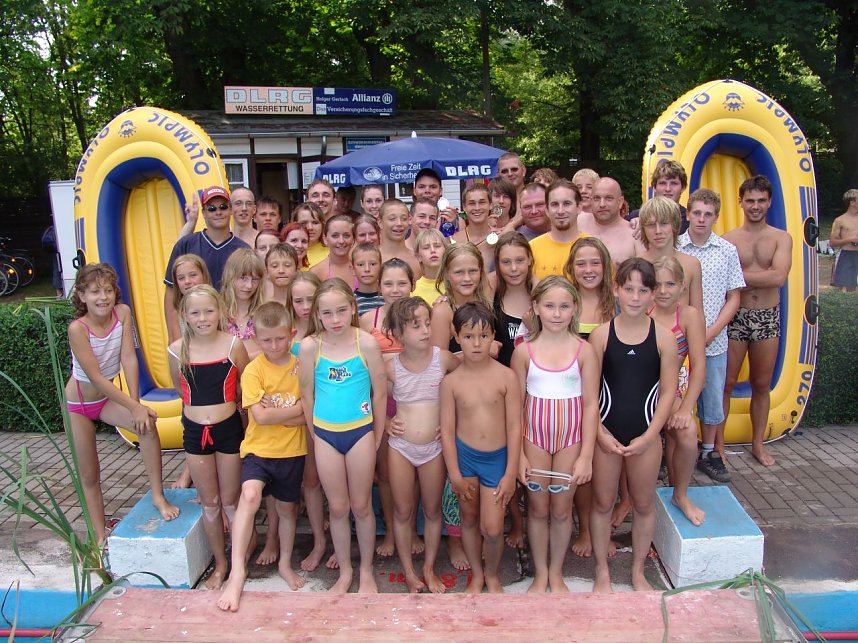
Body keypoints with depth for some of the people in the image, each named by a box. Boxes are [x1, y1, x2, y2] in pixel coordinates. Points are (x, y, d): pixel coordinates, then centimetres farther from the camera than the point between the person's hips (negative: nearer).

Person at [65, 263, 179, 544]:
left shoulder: (122, 313, -15)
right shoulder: (78, 328, -25)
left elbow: (129, 359, -18)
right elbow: (96, 378, -27)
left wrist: (136, 404, -25)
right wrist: (134, 406, -29)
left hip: (108, 396, 3)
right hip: (79, 403, -3)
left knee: (147, 424, -24)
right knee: (90, 474, 7)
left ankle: (158, 495, -11)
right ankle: (100, 536, 21)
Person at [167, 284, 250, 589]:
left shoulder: (233, 344, -13)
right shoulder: (176, 350, -7)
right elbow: (181, 388, 10)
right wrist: (200, 403, 9)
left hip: (228, 429, -2)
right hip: (195, 432, 2)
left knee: (230, 501, 10)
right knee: (209, 503, 15)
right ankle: (220, 564, 32)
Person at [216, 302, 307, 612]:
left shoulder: (300, 366, -3)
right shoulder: (254, 369, -10)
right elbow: (260, 416, -17)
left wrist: (274, 414, -17)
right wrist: (297, 408, -12)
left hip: (292, 451, 3)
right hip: (258, 448, -3)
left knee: (287, 509, 17)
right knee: (250, 496, -28)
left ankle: (285, 564, 39)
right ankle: (237, 574, -23)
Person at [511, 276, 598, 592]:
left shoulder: (584, 350, -7)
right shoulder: (524, 351, -6)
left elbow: (591, 405, -4)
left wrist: (586, 455, -7)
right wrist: (517, 453, -5)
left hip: (570, 439, 0)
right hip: (534, 439, 0)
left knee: (561, 509, 13)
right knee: (537, 509, 13)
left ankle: (556, 573, 35)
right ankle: (540, 574, 34)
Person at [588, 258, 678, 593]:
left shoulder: (663, 337, -5)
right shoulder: (601, 334, -7)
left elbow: (667, 392, -4)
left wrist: (648, 436, -9)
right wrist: (600, 433, -10)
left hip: (646, 434, 1)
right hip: (606, 433, 0)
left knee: (644, 503, 15)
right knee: (603, 502, 12)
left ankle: (638, 571, 36)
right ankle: (602, 571, 30)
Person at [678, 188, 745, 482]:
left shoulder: (727, 251, 3)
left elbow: (733, 297, 5)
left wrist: (712, 331, -6)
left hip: (714, 341, 2)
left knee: (713, 398, 12)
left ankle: (709, 453, 30)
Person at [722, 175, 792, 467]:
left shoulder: (781, 238, 1)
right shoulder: (728, 240, -3)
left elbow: (778, 277, -16)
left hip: (767, 319, 2)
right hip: (734, 318, -2)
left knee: (762, 385, 14)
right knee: (726, 383, 4)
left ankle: (758, 443, 29)